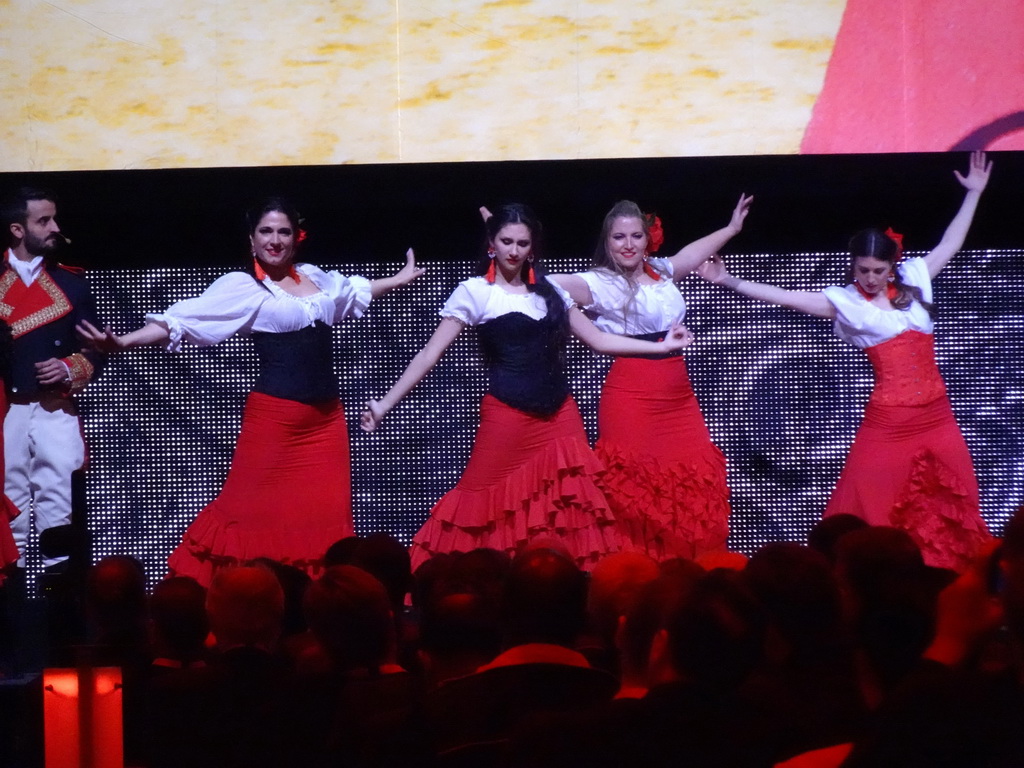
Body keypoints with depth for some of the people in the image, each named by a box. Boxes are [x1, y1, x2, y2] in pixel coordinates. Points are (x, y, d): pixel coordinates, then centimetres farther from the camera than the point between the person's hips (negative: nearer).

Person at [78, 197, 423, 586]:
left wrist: (400, 279, 48)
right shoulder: (242, 287, -5)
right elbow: (181, 319, -12)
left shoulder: (316, 277, 13)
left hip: (326, 419, 5)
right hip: (275, 418, -5)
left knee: (326, 518, 0)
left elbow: (355, 290, 34)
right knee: (255, 512, -7)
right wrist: (123, 342, -24)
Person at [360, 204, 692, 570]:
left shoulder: (549, 290, 13)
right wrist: (385, 403, -8)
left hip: (561, 416, 4)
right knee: (492, 506, -4)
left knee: (571, 507, -2)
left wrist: (662, 345, 12)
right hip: (507, 417, -4)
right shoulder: (475, 292, -1)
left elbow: (598, 339, 17)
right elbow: (430, 353, -3)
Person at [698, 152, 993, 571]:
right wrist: (732, 282, -18)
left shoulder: (913, 283, 8)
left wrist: (973, 193, 22)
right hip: (887, 423, -4)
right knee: (868, 513, -5)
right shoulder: (845, 301, -2)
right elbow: (787, 297, -10)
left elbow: (949, 245, 19)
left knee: (952, 515, 6)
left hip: (937, 418, 4)